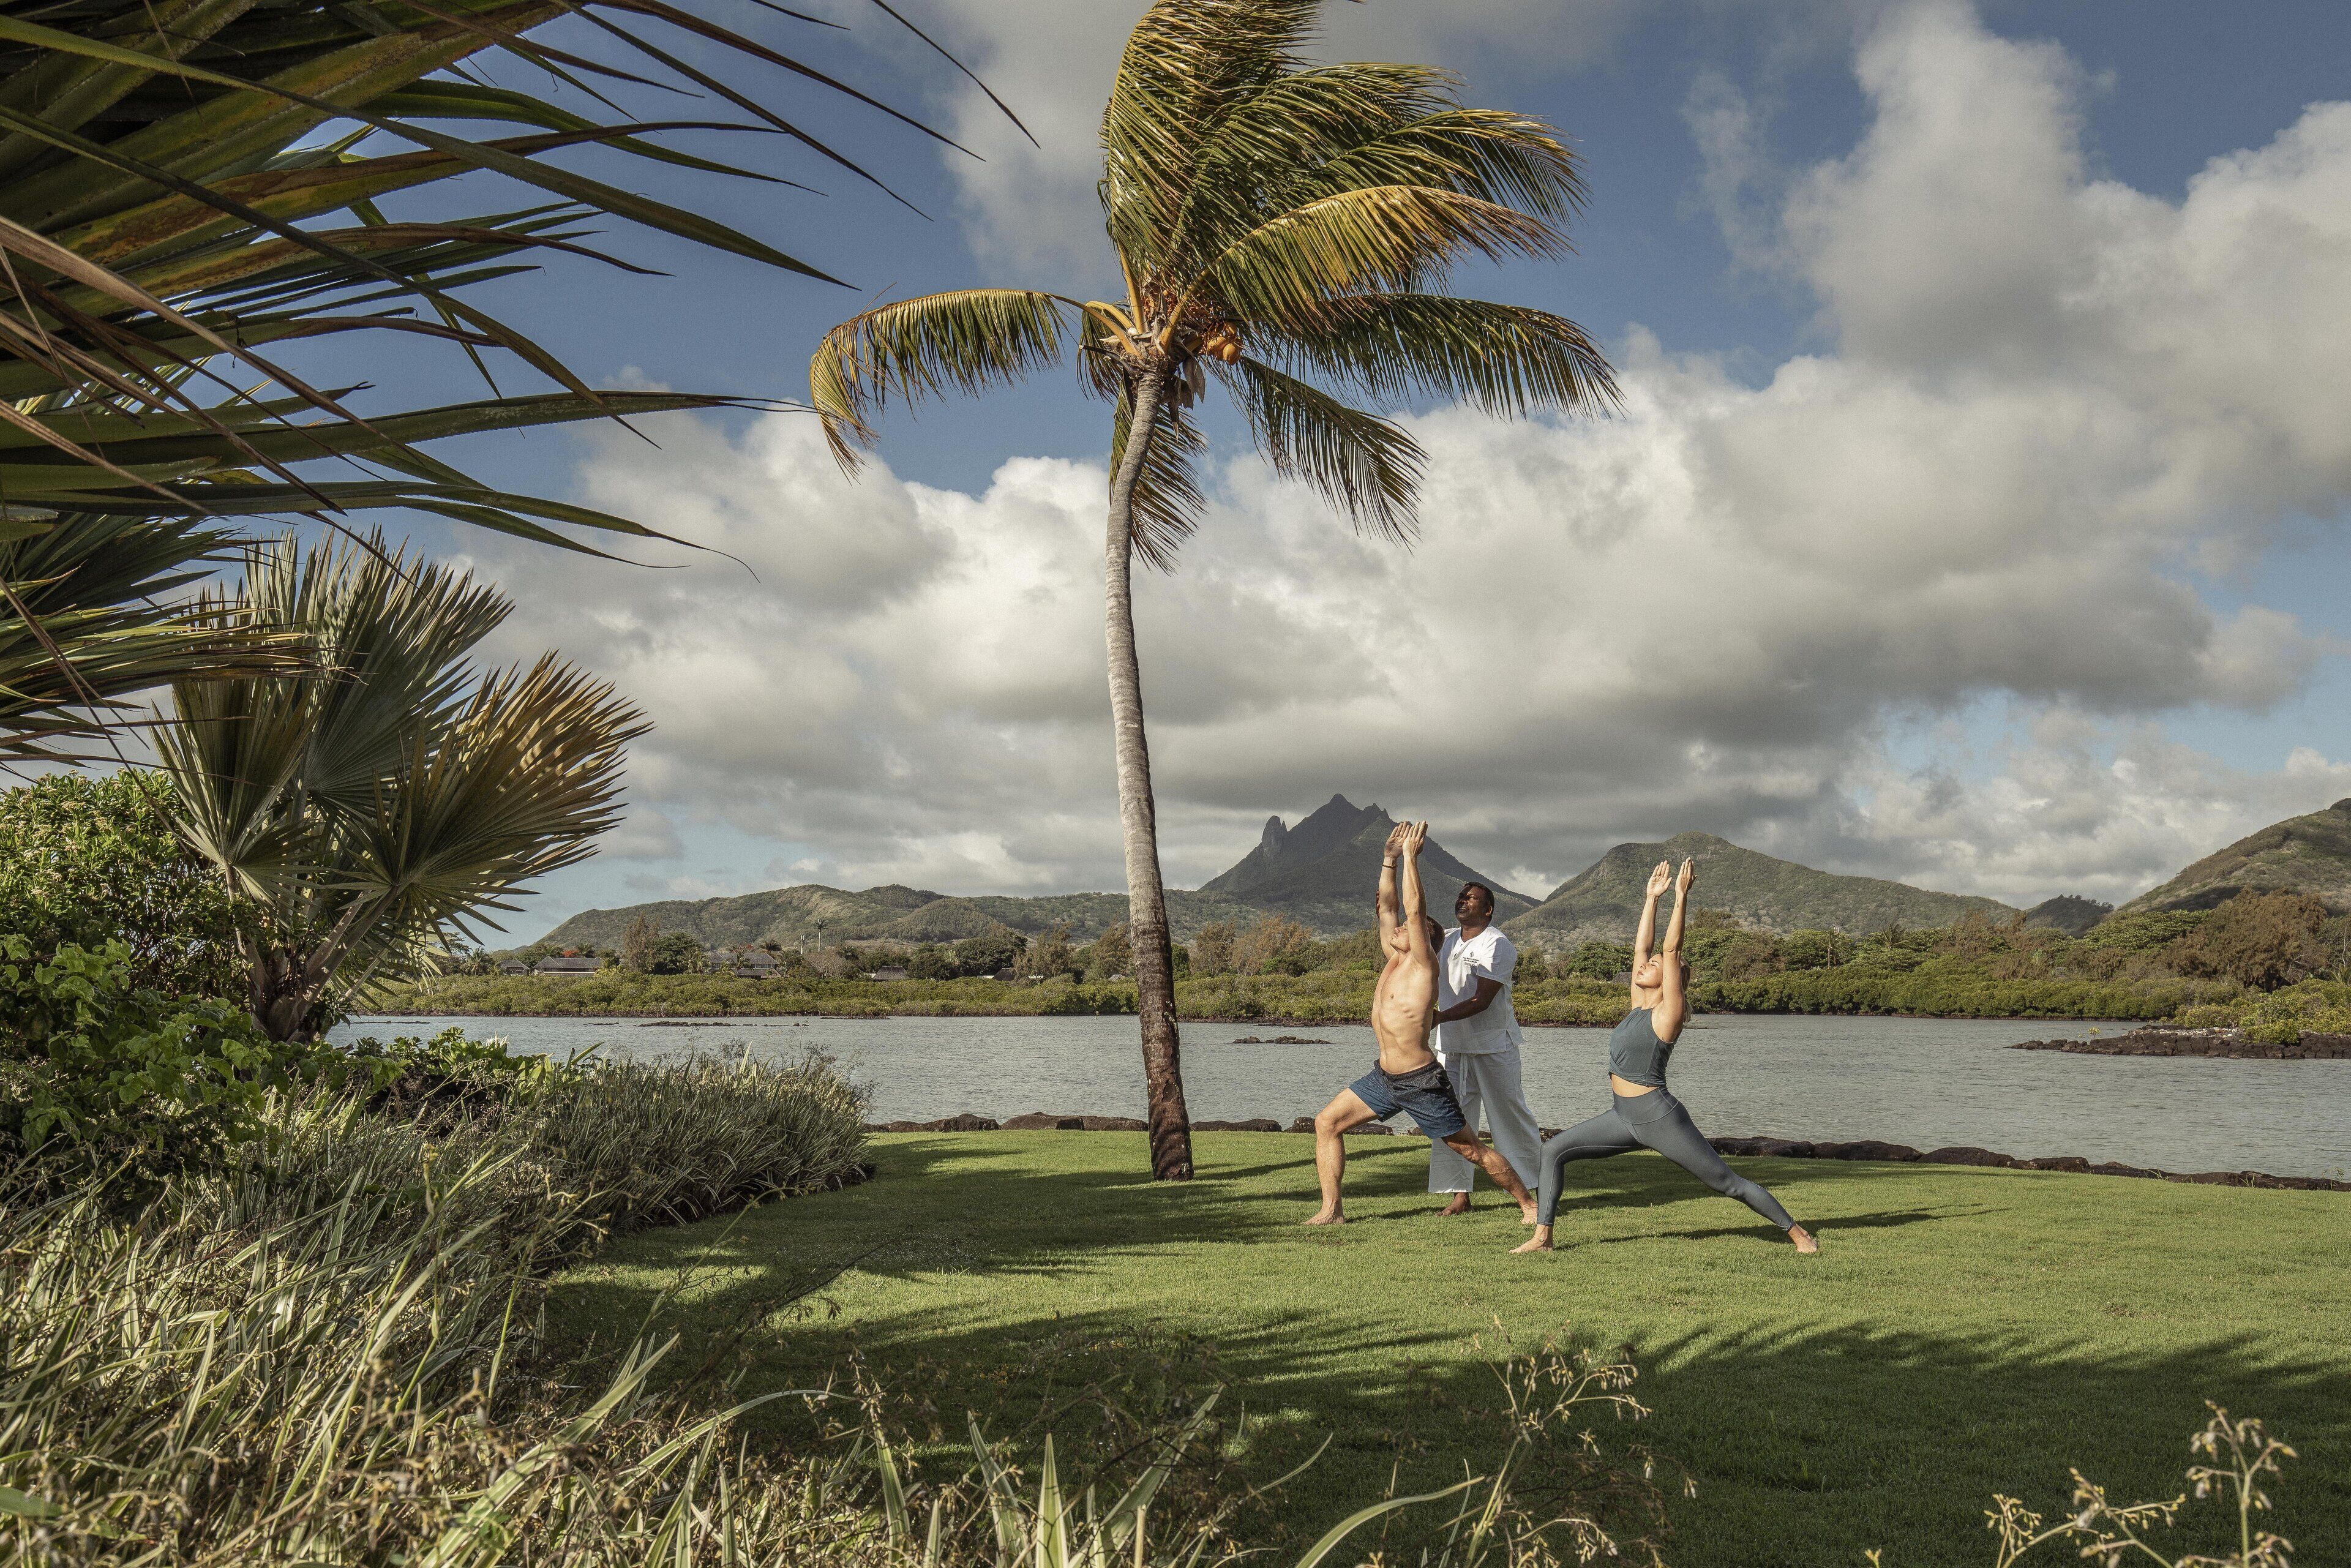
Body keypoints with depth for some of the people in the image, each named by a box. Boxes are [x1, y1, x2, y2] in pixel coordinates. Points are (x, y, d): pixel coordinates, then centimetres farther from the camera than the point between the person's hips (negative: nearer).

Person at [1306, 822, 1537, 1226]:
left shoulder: (1423, 964, -11)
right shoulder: (1393, 960, 8)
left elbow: (1414, 909, -22)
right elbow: (1387, 904, 12)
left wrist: (1411, 856, -21)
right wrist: (1390, 857, 6)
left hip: (1422, 1082, -8)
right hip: (1384, 1077, 8)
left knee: (1474, 1150, 2)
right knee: (1327, 1122, -2)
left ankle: (1529, 1203, 18)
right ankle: (1331, 1210, 1)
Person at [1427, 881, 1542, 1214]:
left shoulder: (1498, 945, -11)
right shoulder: (1445, 941, 9)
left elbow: (1482, 1000, -18)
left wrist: (1440, 1017, -29)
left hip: (1493, 1046, -6)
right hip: (1451, 1045, 6)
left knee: (1511, 1115, 1)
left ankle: (1537, 1188, 15)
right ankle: (1460, 1195, 7)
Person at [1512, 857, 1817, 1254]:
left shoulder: (1668, 1011, -9)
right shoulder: (1639, 1005, 10)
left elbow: (1671, 949, -16)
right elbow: (1640, 945, 13)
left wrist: (1681, 897, -15)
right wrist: (1652, 896, 17)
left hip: (1659, 1117, -8)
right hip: (1625, 1117, 8)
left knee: (1728, 1182, 1)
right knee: (1554, 1151, -3)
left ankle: (1797, 1232, 18)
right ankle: (1542, 1238, -2)